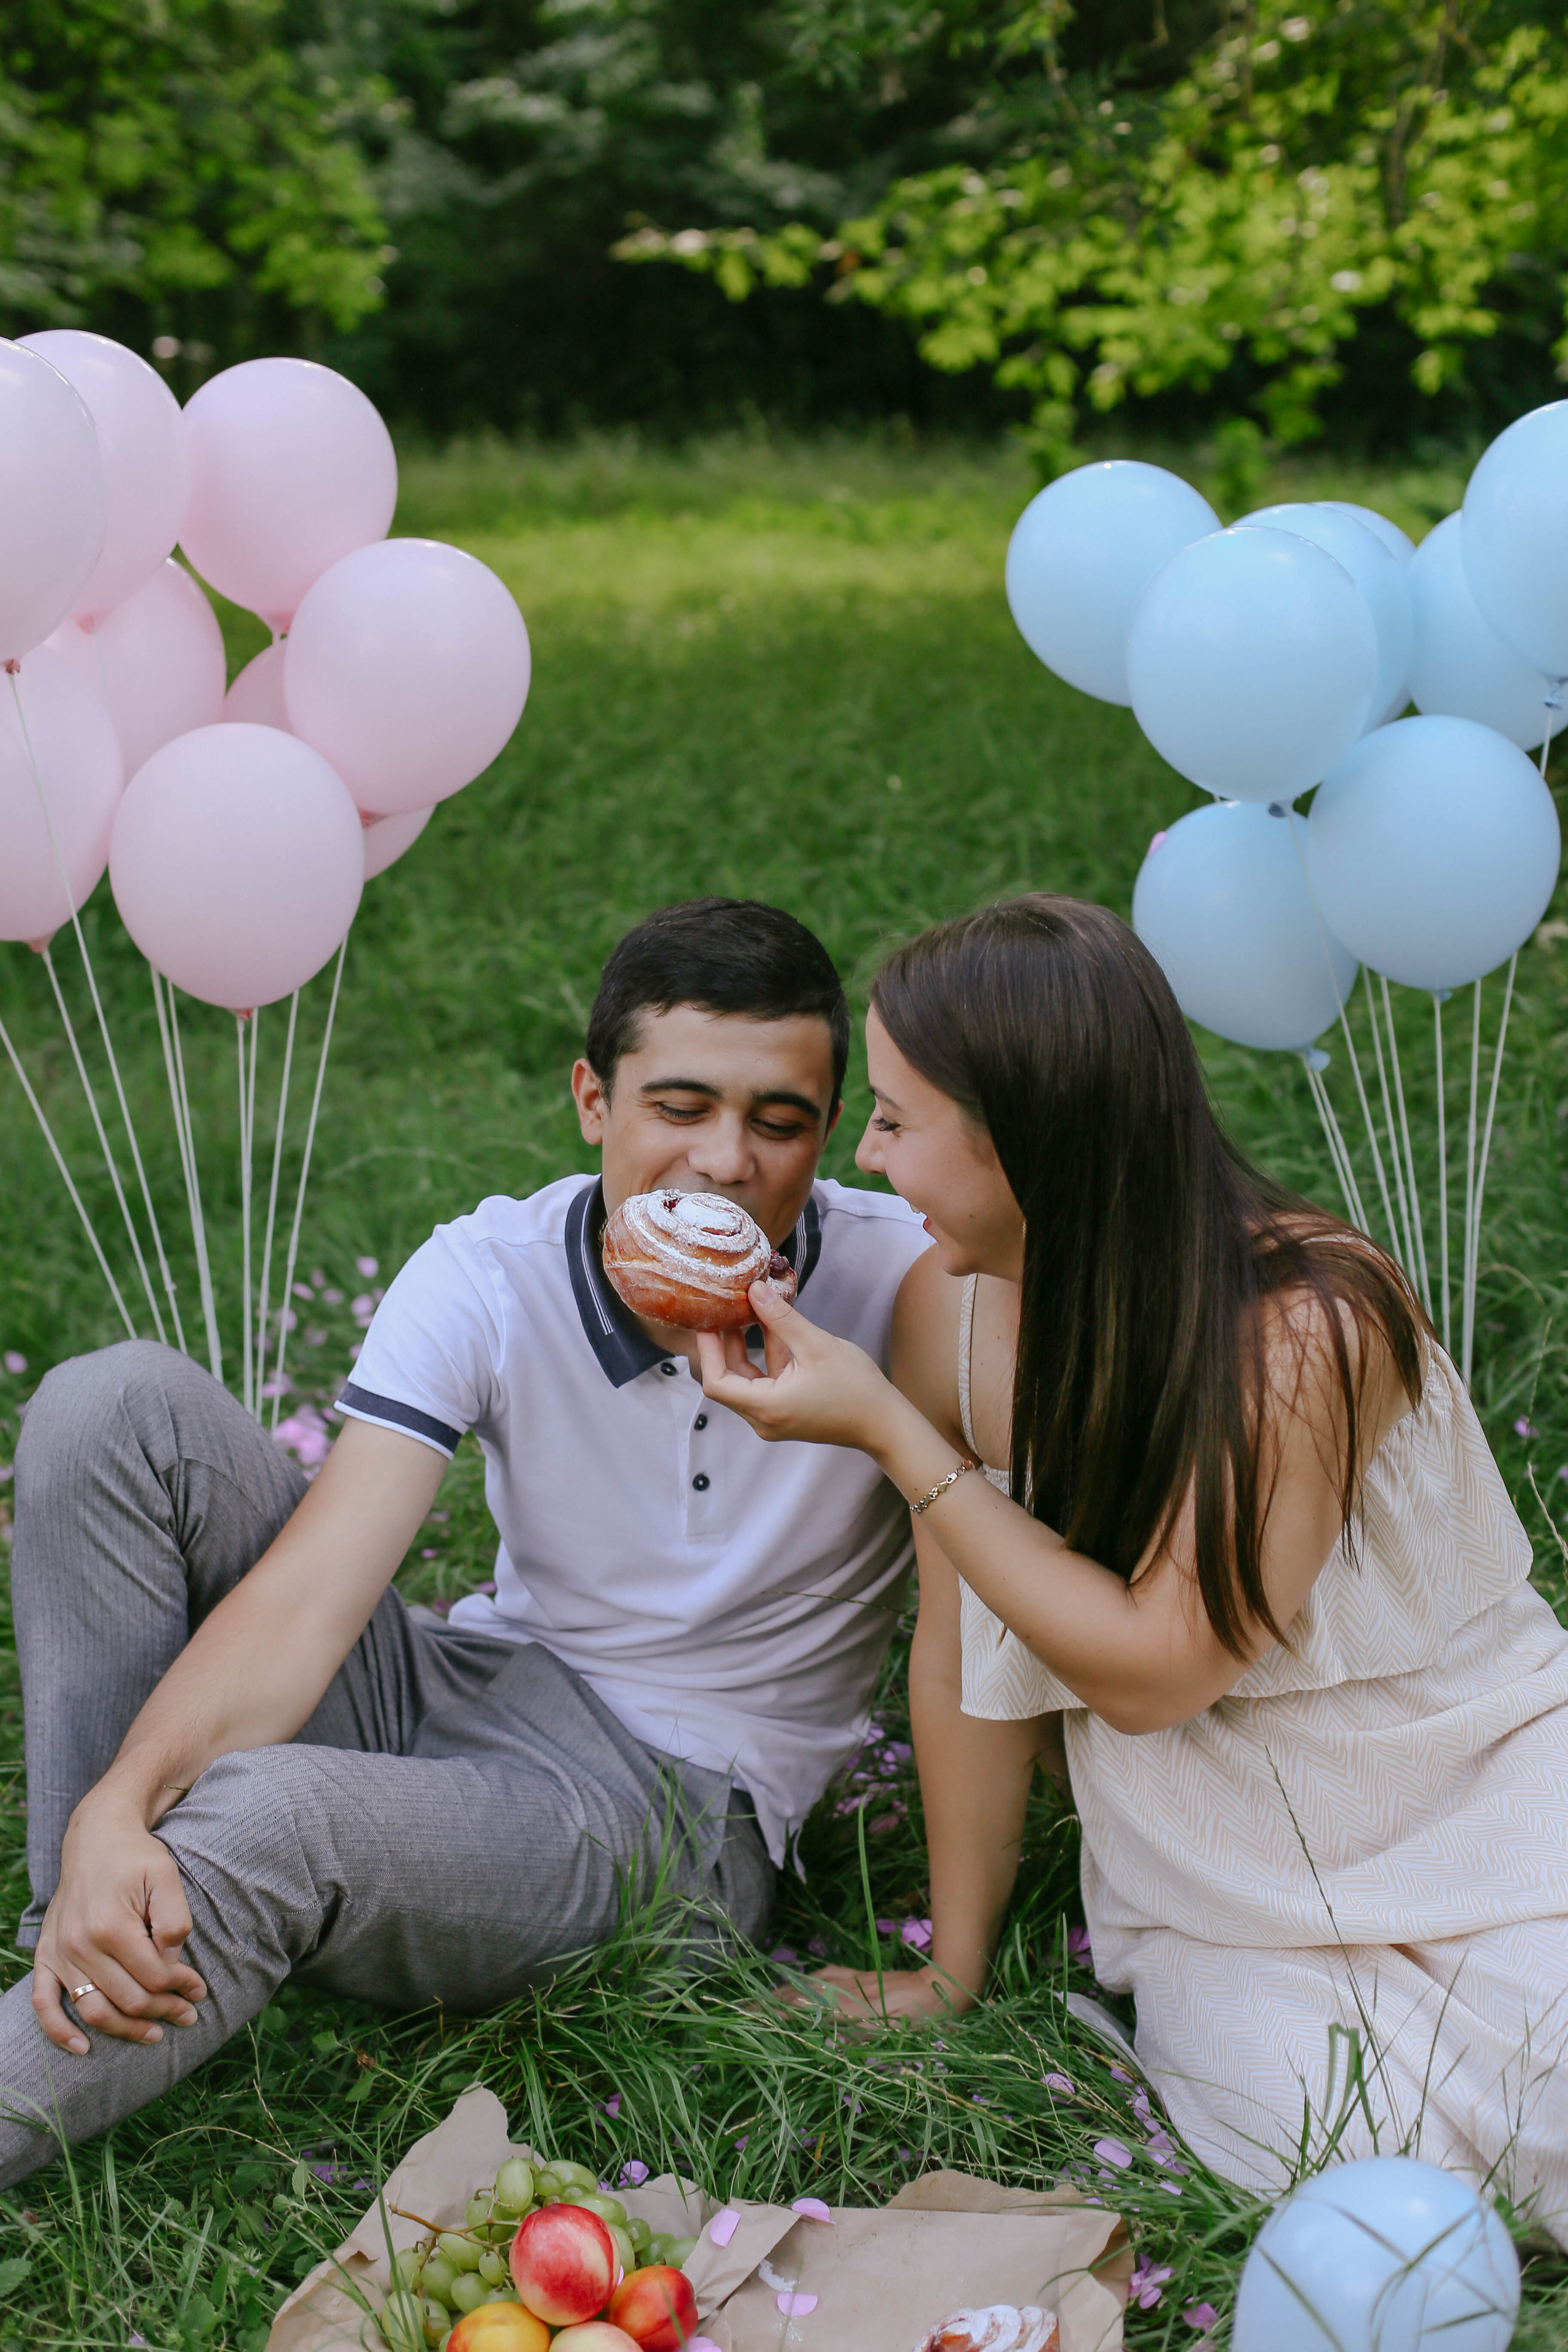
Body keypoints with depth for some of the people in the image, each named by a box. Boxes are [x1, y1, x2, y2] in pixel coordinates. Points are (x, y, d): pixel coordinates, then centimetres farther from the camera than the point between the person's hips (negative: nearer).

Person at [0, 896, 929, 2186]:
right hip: (462, 1692, 4)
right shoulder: (487, 1278, -10)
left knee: (258, 1819, -36)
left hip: (679, 1809, -4)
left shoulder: (904, 1283, -16)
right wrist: (115, 1812, -36)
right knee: (112, 1404, -14)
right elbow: (311, 1593, -20)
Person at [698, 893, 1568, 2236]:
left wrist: (884, 1428, -24)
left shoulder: (1306, 1327, -24)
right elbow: (963, 1651, -1)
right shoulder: (951, 1311, -9)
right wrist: (953, 1975, 5)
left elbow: (1149, 1666, -23)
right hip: (1230, 1906, 3)